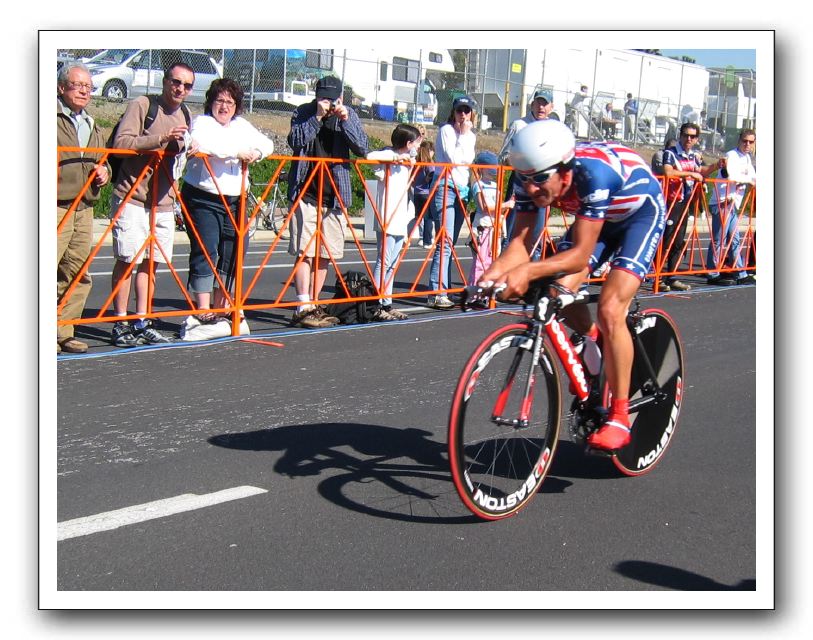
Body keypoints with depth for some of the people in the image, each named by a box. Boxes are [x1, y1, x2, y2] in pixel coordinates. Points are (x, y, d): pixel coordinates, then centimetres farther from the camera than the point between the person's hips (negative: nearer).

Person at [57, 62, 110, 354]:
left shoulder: (93, 127, 23)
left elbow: (103, 161, 33)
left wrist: (104, 172, 11)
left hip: (84, 209, 8)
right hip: (56, 207, -8)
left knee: (77, 274, 7)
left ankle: (63, 332, 15)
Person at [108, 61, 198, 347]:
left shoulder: (185, 117, 15)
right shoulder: (141, 105, -6)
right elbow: (121, 142, -17)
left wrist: (187, 151, -2)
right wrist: (162, 138, -24)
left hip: (163, 202, 6)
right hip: (132, 198, -6)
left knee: (151, 260, 8)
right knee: (127, 259, -5)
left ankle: (142, 323, 15)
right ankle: (121, 324, 1)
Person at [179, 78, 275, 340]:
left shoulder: (242, 126, 17)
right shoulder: (202, 122, -2)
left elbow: (266, 143, 14)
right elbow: (201, 143, -23)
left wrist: (256, 152, -9)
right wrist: (237, 152, -20)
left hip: (235, 201, 7)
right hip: (203, 199, -7)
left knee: (232, 254, 7)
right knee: (205, 253, -12)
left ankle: (220, 311, 16)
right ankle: (203, 315, -12)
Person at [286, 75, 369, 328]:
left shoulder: (349, 115, 7)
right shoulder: (304, 112, 0)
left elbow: (362, 148, -2)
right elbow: (295, 141, -15)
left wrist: (345, 120, -13)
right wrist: (318, 117, -20)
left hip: (334, 196, 4)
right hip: (305, 194, -4)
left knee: (325, 254, 8)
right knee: (305, 252, -11)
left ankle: (313, 306, 18)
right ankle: (303, 308, -15)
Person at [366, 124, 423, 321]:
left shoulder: (404, 161, 17)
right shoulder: (389, 156, -11)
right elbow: (371, 156, -29)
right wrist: (395, 158, -25)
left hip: (400, 223, 9)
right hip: (387, 222, -9)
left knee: (391, 265, 12)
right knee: (383, 263, -7)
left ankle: (387, 304, 18)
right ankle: (376, 307, -6)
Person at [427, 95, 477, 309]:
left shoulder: (471, 136, 17)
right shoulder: (446, 131, -3)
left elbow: (468, 159, 9)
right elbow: (453, 158, -13)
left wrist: (466, 135, 6)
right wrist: (463, 135, -7)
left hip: (462, 190, 7)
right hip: (444, 188, -7)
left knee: (450, 244, 7)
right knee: (445, 243, -16)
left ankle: (442, 291, 11)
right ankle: (437, 293, -18)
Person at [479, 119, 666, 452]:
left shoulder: (594, 174, -41)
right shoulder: (533, 176, -24)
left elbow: (581, 254, -40)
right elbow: (520, 242, -23)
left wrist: (528, 271, -53)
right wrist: (493, 273, -42)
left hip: (641, 212, -6)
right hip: (598, 215, 6)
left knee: (609, 309, -21)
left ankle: (619, 418, -11)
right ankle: (594, 344, 18)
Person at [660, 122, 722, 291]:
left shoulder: (694, 155, 12)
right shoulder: (670, 153, -12)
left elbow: (701, 171, 28)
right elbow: (668, 172, -30)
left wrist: (716, 166, 12)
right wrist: (690, 174, -22)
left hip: (684, 203, 8)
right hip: (671, 202, -8)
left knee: (679, 242, 11)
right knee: (665, 242, -9)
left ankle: (671, 278, 19)